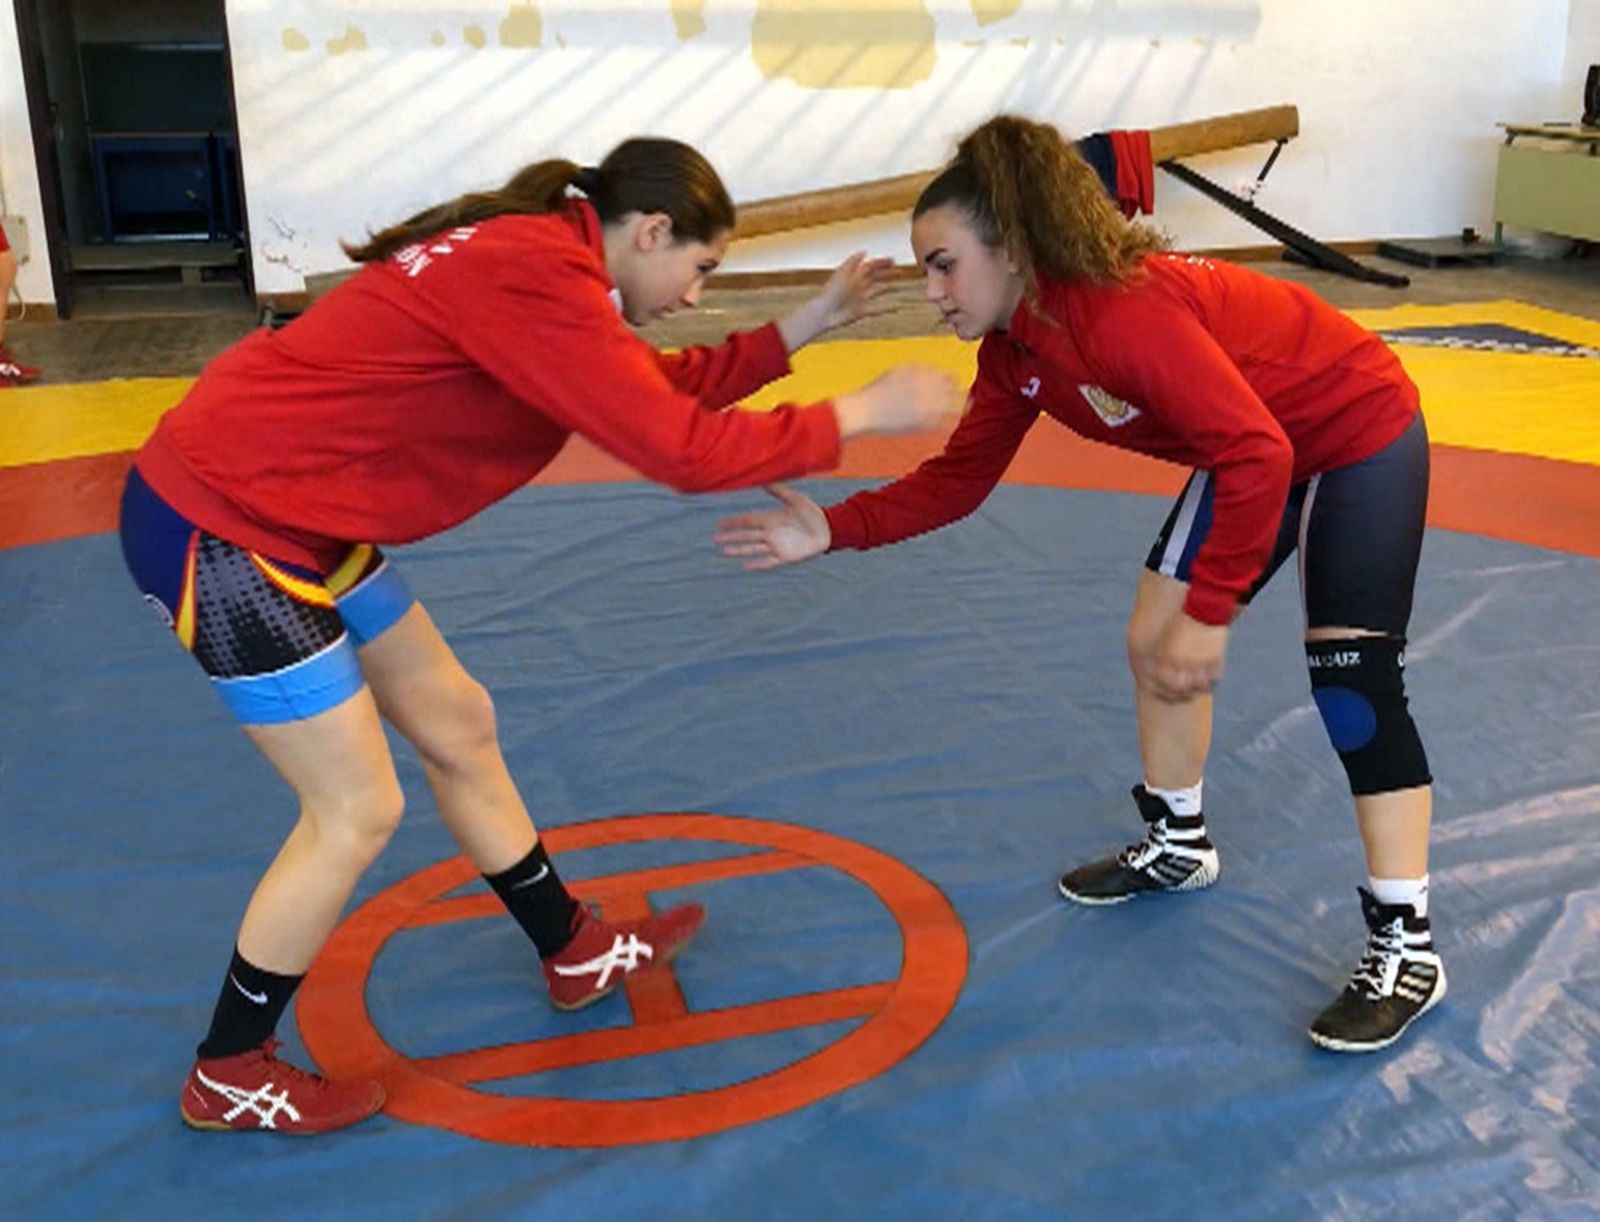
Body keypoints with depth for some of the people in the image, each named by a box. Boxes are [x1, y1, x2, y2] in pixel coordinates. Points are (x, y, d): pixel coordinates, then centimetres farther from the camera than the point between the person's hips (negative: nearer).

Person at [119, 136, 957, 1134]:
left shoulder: (529, 256, 8)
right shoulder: (536, 276, -23)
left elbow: (653, 390, 15)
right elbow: (679, 449, -25)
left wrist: (798, 332, 11)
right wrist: (858, 415, -15)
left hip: (282, 511, 10)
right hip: (220, 524, -10)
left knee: (458, 725, 16)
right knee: (358, 808, -1)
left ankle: (577, 953, 33)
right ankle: (230, 1076, 19)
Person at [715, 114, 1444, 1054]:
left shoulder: (1124, 311, -36)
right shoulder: (1014, 355, -8)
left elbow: (1257, 454, -35)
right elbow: (959, 478, -3)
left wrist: (1212, 611, -30)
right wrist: (834, 530, -14)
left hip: (1359, 435, -9)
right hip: (1254, 453, 9)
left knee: (1355, 683, -11)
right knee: (1153, 642, 10)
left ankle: (1406, 947, 1)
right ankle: (1179, 843, 32)